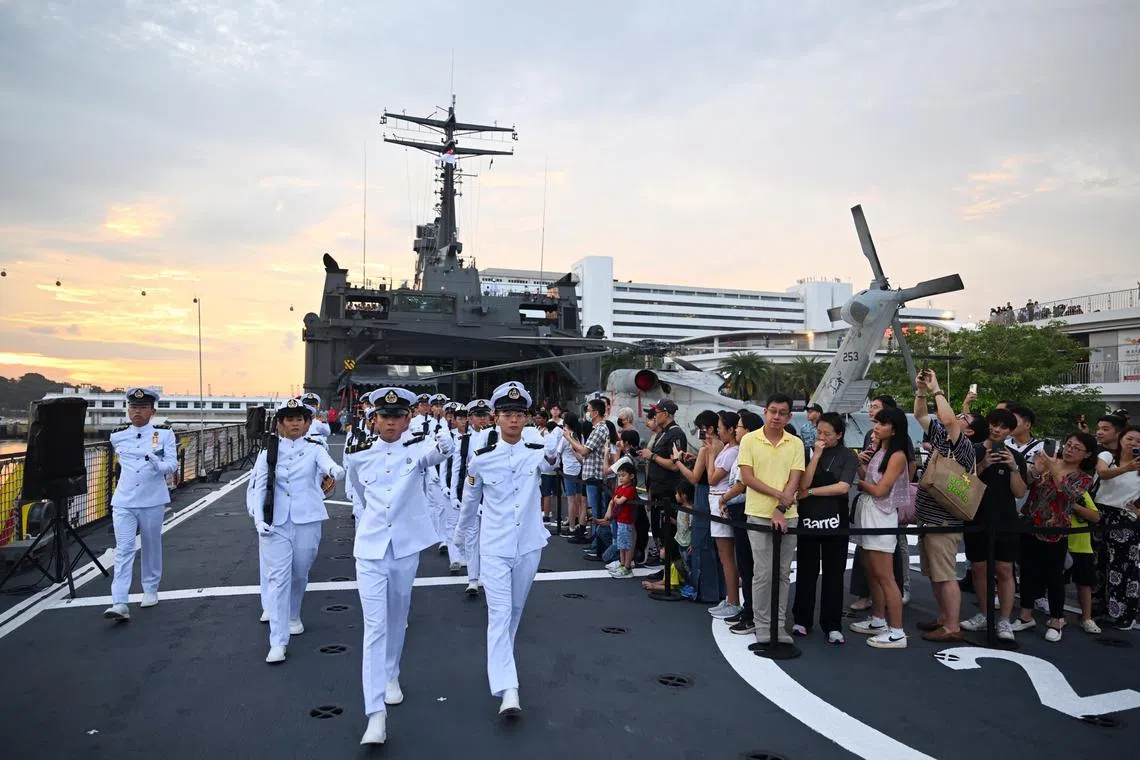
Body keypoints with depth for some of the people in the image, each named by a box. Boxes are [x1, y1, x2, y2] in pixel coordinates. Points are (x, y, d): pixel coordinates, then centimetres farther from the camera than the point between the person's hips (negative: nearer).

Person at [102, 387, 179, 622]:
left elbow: (172, 465, -9)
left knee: (151, 547, 12)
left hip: (152, 501, -1)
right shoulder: (117, 437, 7)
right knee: (123, 550, -8)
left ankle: (151, 590, 30)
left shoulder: (164, 435, -2)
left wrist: (157, 465, -27)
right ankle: (120, 604, -13)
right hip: (123, 502, 1)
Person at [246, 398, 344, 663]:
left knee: (300, 573, 13)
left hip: (306, 520, 0)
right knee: (278, 576, -6)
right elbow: (257, 487, 2)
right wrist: (259, 519, -10)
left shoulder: (314, 449, 1)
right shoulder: (268, 452, 3)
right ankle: (278, 642, -4)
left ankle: (293, 616, 42)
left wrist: (334, 474, -42)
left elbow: (333, 467, -18)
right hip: (275, 522, 0)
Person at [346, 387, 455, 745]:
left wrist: (441, 446, -57)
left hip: (406, 545, 0)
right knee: (374, 625, -6)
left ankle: (391, 676, 42)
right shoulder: (357, 455, -3)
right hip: (370, 547, 0)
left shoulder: (418, 447, -9)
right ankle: (376, 714, -7)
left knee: (397, 617, 17)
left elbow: (441, 448, -34)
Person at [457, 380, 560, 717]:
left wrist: (552, 452, -50)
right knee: (499, 613, -9)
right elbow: (470, 499, 8)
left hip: (528, 546, 2)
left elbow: (548, 461, -27)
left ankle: (501, 662, 42)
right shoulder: (481, 458, -6)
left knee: (515, 610, 18)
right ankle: (508, 690, -11)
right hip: (494, 548, -2)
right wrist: (461, 530, 22)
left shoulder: (537, 453, -5)